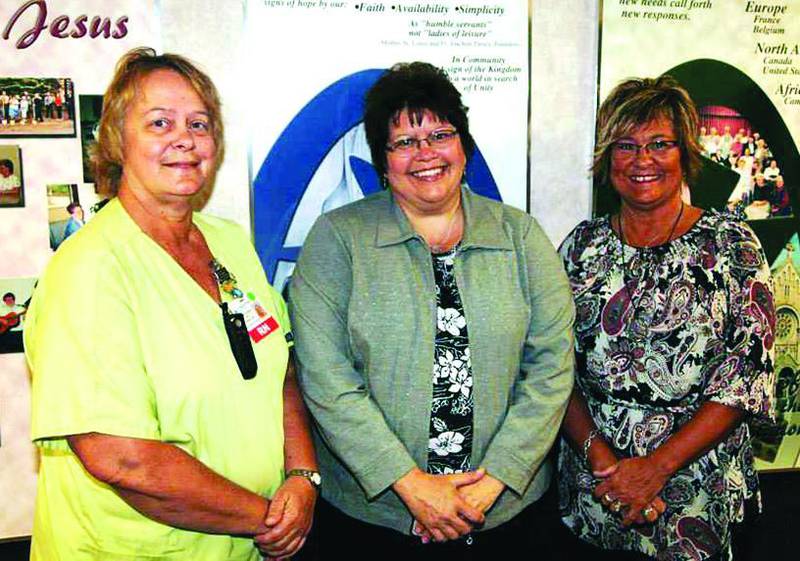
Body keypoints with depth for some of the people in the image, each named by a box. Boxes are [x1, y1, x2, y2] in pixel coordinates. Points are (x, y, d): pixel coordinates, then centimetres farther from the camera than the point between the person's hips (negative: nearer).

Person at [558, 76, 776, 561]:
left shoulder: (732, 245, -6)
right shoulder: (584, 245, 1)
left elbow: (748, 376, -11)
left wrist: (656, 467, -17)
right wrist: (597, 452, -14)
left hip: (697, 493, -2)